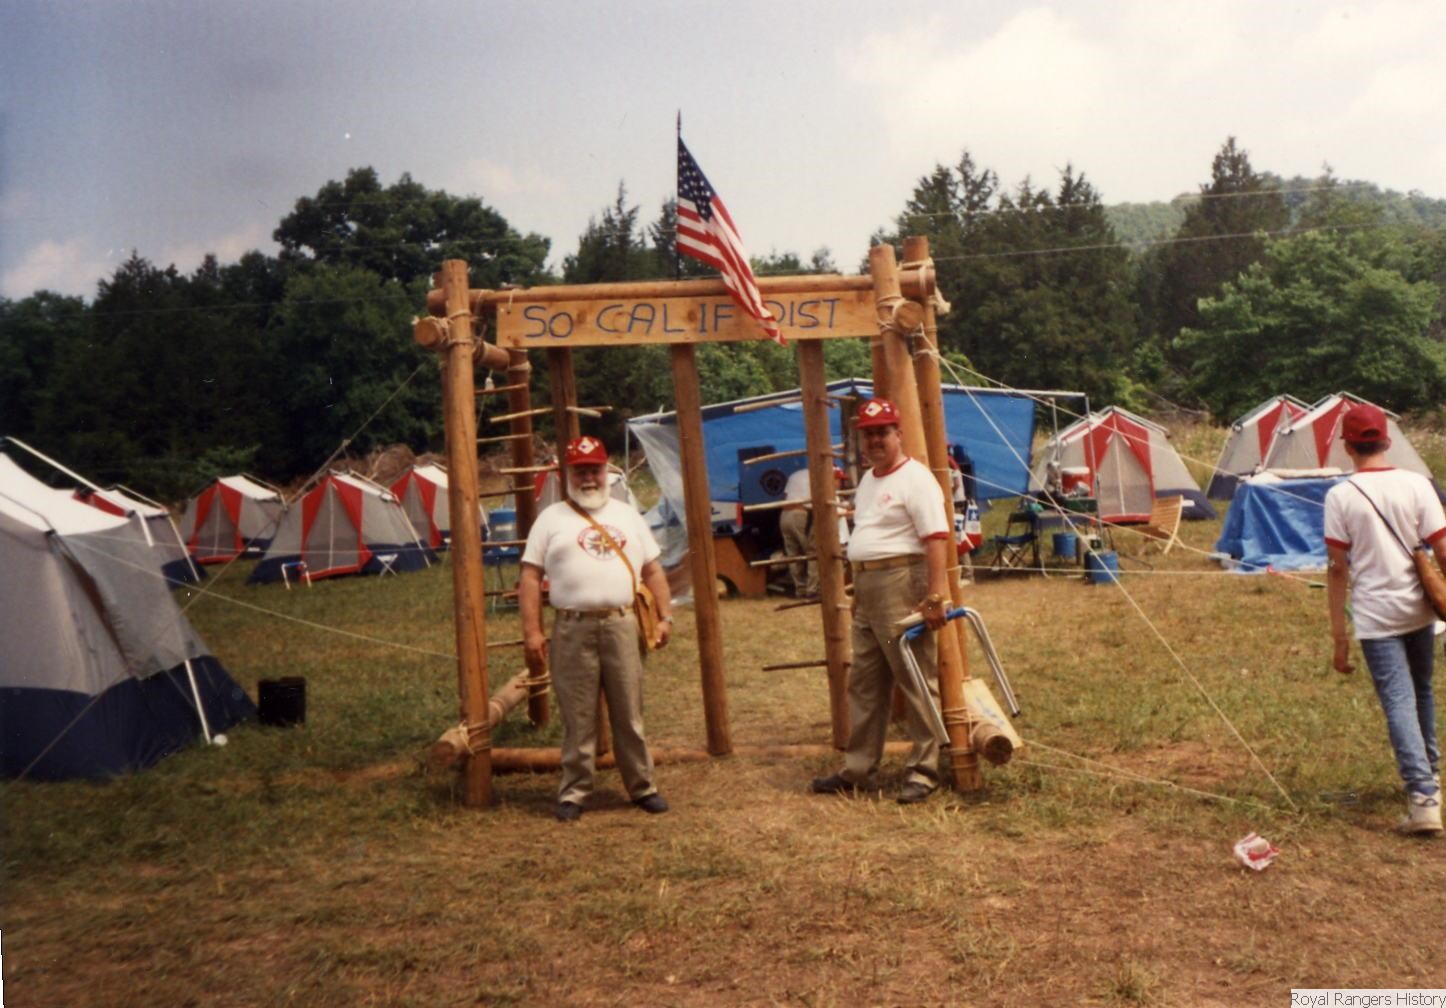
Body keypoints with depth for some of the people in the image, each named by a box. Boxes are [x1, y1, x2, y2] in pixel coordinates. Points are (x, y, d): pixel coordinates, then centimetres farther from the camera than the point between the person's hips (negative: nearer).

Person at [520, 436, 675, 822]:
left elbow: (653, 570, 17)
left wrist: (665, 616, 6)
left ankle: (642, 786, 19)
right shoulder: (551, 518, 7)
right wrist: (531, 631, -6)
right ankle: (573, 792, 15)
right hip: (572, 630, -2)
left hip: (621, 625, 2)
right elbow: (530, 577, 2)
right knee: (577, 719, 3)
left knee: (629, 714, 8)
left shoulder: (627, 515, 16)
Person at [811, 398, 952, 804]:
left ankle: (922, 772, 6)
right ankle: (857, 770, 23)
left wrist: (935, 595, -25)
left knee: (916, 682, -3)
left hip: (902, 587, -10)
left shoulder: (915, 478, -11)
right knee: (864, 684, 14)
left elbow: (936, 538, -19)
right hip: (866, 588, 10)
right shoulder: (867, 480, 18)